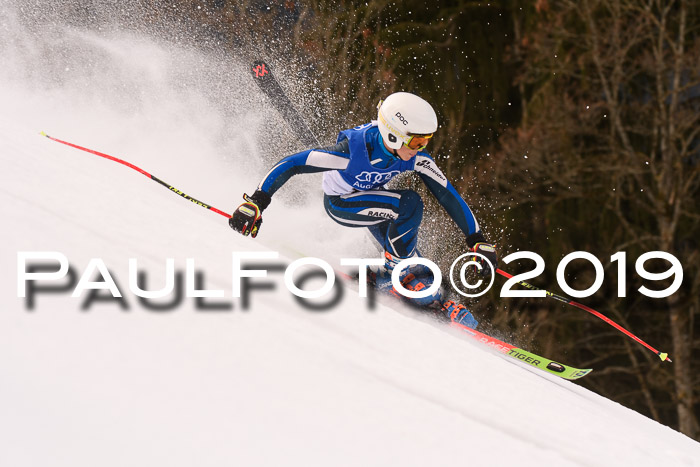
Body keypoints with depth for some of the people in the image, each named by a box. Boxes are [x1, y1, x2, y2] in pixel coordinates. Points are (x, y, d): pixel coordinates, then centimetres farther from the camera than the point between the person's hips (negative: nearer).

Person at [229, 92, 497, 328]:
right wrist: (255, 203, -40)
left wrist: (478, 241, -16)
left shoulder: (414, 156, -23)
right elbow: (290, 165, -35)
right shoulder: (353, 149, -39)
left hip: (371, 197, 6)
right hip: (339, 203, -6)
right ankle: (393, 274, -14)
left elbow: (447, 194, -15)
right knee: (409, 204, -27)